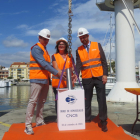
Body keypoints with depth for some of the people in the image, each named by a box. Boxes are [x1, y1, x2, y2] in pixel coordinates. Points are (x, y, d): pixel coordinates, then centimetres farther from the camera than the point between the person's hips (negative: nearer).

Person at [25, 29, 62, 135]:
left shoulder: (44, 49, 20)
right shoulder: (36, 48, -8)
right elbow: (43, 63, -18)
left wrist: (49, 77, 12)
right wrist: (56, 72, -20)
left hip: (45, 79, 9)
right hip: (37, 79, -9)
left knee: (42, 101, 11)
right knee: (33, 101, -10)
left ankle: (39, 121, 19)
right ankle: (28, 125, -6)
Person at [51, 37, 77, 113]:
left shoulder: (70, 56, 16)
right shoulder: (54, 56, 8)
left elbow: (73, 67, 10)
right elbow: (56, 68, -5)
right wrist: (64, 74, -22)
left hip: (69, 82, 2)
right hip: (58, 82, -2)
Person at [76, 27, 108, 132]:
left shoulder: (97, 45, 5)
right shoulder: (79, 50, 7)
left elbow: (103, 61, 3)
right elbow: (78, 64, -2)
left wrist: (105, 74, -5)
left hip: (99, 77, -1)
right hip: (86, 79, 1)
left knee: (102, 100, 1)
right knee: (87, 100, 8)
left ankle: (103, 122, 12)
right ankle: (87, 120, 19)